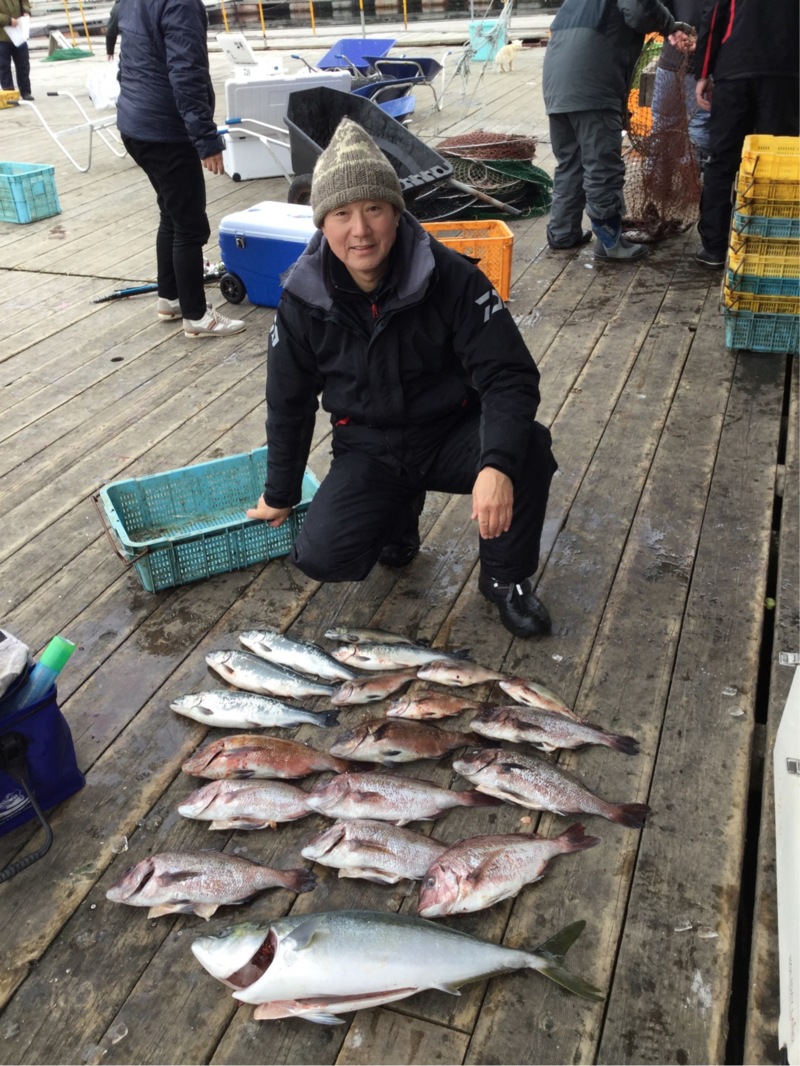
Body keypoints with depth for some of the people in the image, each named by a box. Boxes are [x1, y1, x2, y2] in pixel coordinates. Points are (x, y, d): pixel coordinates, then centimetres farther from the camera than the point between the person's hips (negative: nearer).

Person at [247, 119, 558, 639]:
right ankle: (399, 512, 15)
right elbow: (289, 405, 1)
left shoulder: (452, 278, -20)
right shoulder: (304, 300, -12)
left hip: (453, 434, -1)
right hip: (369, 449, 2)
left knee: (529, 448, -32)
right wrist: (280, 495, 9)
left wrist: (498, 464, -41)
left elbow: (510, 376, -23)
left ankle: (506, 577, -5)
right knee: (321, 556, -20)